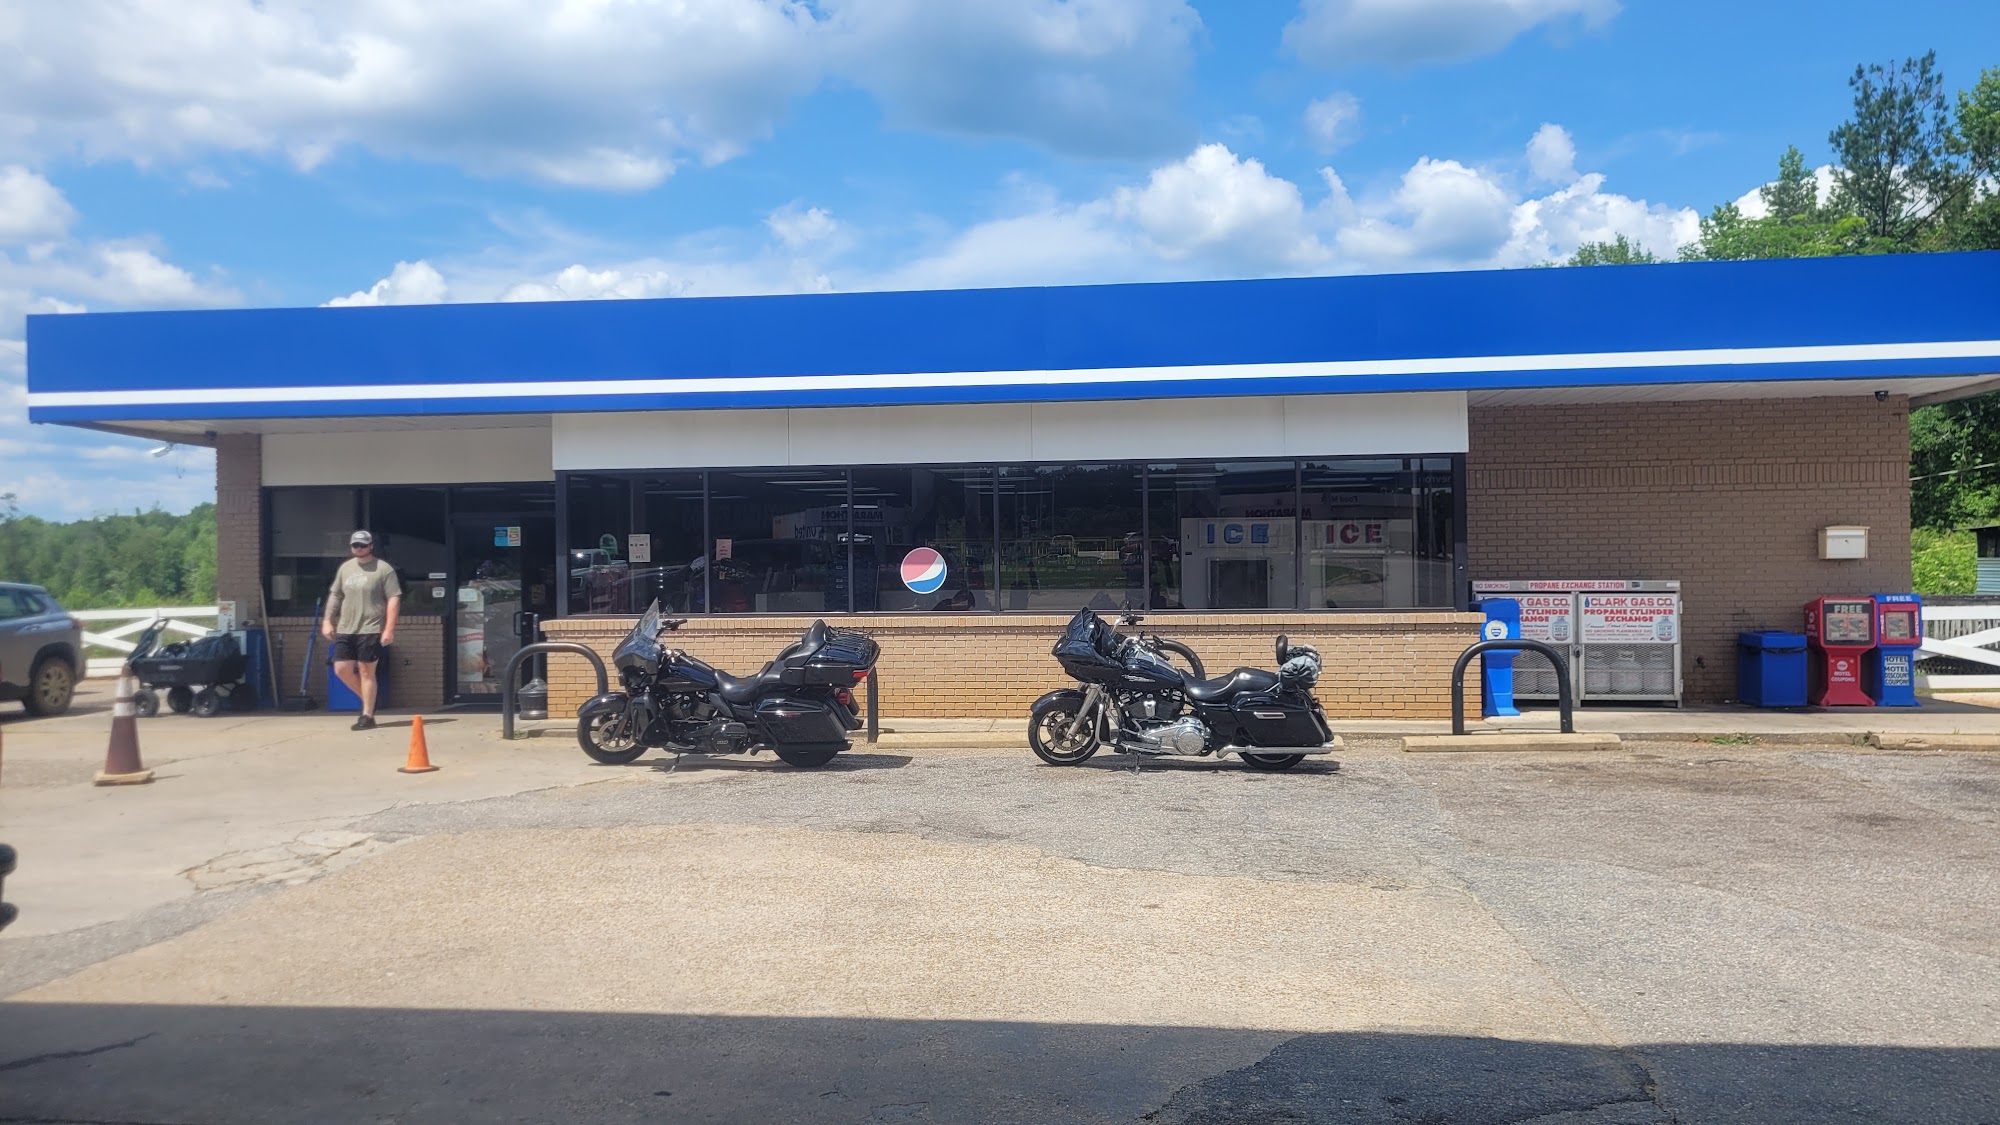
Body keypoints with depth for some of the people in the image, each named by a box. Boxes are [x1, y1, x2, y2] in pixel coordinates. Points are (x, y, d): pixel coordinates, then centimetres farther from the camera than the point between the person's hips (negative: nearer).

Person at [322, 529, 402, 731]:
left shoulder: (384, 569, -6)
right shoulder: (345, 568, 14)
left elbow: (394, 599, -10)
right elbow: (335, 595, 20)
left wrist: (389, 628, -16)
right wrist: (327, 620, 11)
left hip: (370, 630, -6)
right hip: (345, 629, 6)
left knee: (366, 671, -3)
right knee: (341, 669, 3)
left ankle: (367, 715, 5)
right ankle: (367, 699, 25)